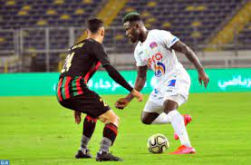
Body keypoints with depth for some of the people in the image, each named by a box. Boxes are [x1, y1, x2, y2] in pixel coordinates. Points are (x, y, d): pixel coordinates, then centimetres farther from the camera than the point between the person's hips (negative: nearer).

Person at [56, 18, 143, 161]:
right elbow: (110, 70, -12)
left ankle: (83, 150, 35)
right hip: (75, 89, -8)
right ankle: (103, 152, -28)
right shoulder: (95, 45, 3)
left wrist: (77, 108, 41)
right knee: (112, 119, -7)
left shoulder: (76, 46, 28)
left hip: (61, 93, 8)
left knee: (93, 112, 35)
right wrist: (132, 90, -10)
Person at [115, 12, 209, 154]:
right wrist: (129, 98, 9)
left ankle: (187, 146, -43)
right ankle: (181, 120, 26)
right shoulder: (139, 51, 12)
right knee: (146, 118, 12)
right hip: (161, 84, 9)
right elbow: (141, 78, 17)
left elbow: (185, 49, -15)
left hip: (176, 78, -9)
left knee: (168, 107, -34)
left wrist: (201, 71, -22)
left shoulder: (160, 36, -12)